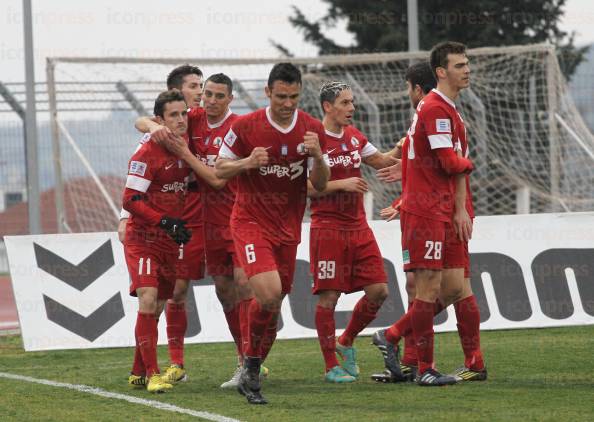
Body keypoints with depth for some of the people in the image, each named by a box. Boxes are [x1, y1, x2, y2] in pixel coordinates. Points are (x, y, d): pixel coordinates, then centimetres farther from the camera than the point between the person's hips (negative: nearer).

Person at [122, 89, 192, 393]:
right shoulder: (147, 153, -17)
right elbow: (130, 200, -19)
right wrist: (165, 221, -27)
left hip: (170, 241, 6)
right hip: (142, 239, -6)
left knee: (157, 307, 10)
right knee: (148, 298, -19)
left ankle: (138, 372, 21)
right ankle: (152, 374, -18)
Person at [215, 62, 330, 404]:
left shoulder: (313, 129, 0)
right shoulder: (245, 127, -9)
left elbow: (320, 184, 5)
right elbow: (220, 169, 0)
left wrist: (318, 156, -16)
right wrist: (247, 162, -20)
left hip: (288, 228, 4)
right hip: (251, 221, -4)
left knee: (273, 304, 6)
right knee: (268, 293, -23)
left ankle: (251, 376, 20)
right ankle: (251, 366, -6)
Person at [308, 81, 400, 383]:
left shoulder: (354, 136, 12)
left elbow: (381, 161, 21)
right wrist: (341, 184, -18)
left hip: (358, 226, 7)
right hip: (328, 228, -7)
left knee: (378, 291, 1)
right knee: (328, 296, -4)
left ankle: (346, 343, 22)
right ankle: (332, 366, 5)